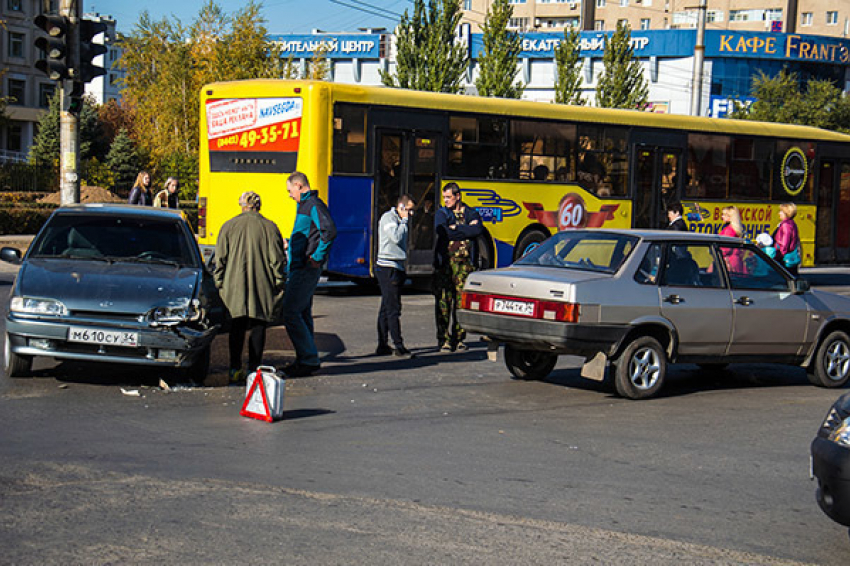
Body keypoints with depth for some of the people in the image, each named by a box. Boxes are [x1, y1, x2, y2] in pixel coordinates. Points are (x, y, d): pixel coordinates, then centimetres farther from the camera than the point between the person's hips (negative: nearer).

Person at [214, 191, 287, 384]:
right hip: (262, 287, -1)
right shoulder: (269, 227, -1)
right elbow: (277, 259, 0)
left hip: (235, 286, 1)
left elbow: (220, 258, 5)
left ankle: (235, 369, 4)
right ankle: (253, 368, 3)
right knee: (258, 326, 5)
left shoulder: (229, 226, 3)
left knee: (237, 326, 7)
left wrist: (219, 282, 13)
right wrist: (279, 282, 8)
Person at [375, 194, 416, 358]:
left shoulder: (399, 220, 20)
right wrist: (404, 221, -11)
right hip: (388, 268, -10)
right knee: (393, 308, -11)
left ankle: (382, 346, 14)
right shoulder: (388, 218, -9)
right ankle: (399, 347, -13)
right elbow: (396, 237, -23)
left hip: (396, 268, 10)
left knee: (386, 308, 11)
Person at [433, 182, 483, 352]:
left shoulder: (471, 213, 13)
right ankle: (444, 339, -3)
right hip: (445, 262, -2)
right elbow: (444, 233, -11)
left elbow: (478, 230, -7)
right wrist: (467, 229, -5)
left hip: (465, 262, 2)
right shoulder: (441, 214, 8)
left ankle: (459, 338, 9)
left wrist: (457, 228, -9)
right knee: (444, 301, -7)